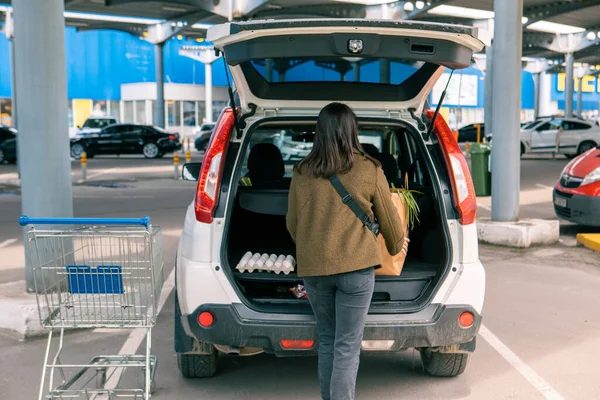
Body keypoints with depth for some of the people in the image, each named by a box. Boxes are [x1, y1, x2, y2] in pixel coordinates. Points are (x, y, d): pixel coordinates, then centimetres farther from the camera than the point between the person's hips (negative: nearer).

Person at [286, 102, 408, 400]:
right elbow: (388, 217, 6)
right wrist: (397, 245, 26)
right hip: (355, 266, -3)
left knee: (327, 340, 18)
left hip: (313, 267, 3)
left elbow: (292, 222, 11)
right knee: (347, 347, 2)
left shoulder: (302, 172, 2)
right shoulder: (368, 169, -4)